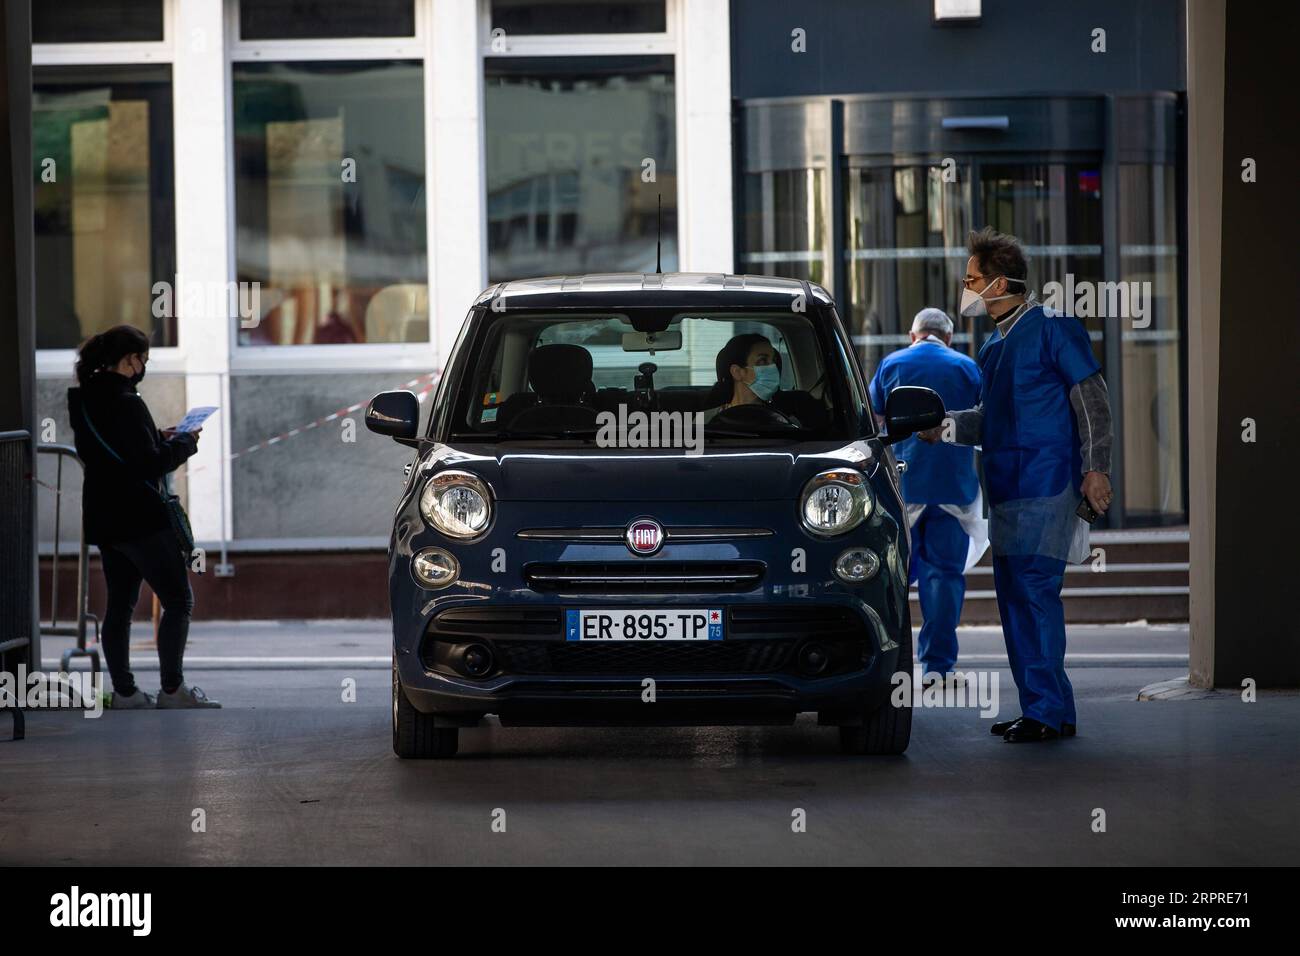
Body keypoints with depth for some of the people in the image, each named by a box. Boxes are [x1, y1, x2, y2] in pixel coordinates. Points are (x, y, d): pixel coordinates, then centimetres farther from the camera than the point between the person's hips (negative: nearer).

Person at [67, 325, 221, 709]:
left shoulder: (83, 400, 9)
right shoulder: (125, 403, -19)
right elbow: (151, 464, -21)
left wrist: (160, 439, 13)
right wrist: (184, 443, -6)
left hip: (103, 519, 9)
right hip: (141, 519, -9)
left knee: (119, 605, 12)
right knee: (178, 601, -1)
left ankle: (124, 691, 11)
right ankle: (171, 688, -2)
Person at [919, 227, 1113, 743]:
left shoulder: (1053, 330, -6)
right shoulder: (994, 346, 19)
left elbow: (1092, 401, -8)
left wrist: (1095, 469, -14)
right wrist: (944, 427, 10)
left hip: (1046, 486, -9)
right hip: (1006, 488, 9)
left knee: (1035, 592, -12)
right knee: (1014, 598, 8)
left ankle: (1049, 711, -11)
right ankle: (1039, 708, 13)